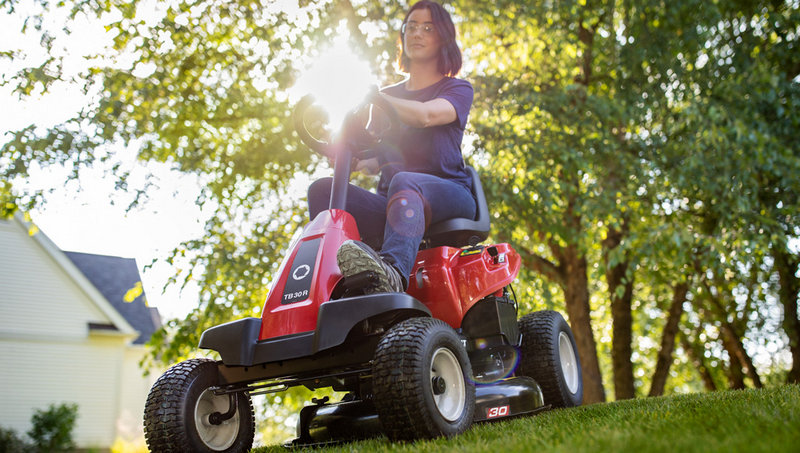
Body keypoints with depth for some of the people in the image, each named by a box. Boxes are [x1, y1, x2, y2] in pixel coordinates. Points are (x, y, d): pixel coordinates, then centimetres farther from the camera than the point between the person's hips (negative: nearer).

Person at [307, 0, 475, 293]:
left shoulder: (458, 89, 12)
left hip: (446, 196, -4)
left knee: (404, 182, -39)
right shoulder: (389, 97, 27)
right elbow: (373, 162, 23)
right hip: (390, 204, 5)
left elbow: (426, 115, -13)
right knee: (322, 190, -21)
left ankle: (392, 274, -66)